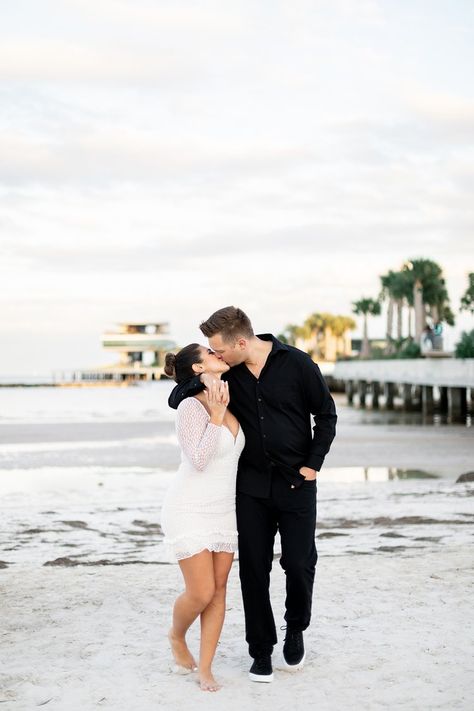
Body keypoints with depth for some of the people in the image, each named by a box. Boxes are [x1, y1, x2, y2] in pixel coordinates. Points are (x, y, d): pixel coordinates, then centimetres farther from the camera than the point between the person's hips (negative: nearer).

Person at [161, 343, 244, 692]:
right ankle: (177, 636, 25)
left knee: (219, 588, 4)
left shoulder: (228, 404, 6)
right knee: (202, 593, -7)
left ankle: (205, 668, 13)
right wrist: (216, 416, -25)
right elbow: (198, 461, -23)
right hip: (189, 511, -7)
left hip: (223, 511, 7)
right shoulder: (191, 407, -16)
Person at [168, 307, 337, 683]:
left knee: (299, 564, 2)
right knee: (253, 568, 4)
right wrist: (201, 380, -18)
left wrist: (314, 463, -7)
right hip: (252, 485, 3)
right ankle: (261, 650, 17)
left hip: (296, 483, -2)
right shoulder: (228, 372, -3)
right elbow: (176, 399, 2)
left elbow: (326, 414, -1)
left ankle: (296, 629, 30)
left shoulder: (297, 363, -11)